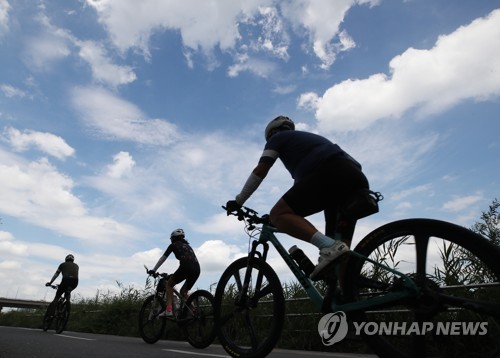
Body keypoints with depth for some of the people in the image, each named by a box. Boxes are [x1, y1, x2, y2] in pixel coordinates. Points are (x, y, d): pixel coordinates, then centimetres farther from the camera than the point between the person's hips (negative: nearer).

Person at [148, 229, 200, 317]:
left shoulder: (173, 245, 17)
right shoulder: (188, 246, 34)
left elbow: (162, 258, 20)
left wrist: (153, 270, 29)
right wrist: (176, 275, 48)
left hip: (186, 267, -6)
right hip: (197, 270, 6)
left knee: (169, 284, 15)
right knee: (183, 292, 22)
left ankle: (168, 310, 1)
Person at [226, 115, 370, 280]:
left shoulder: (278, 137, 21)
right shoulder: (307, 138, 42)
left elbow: (260, 171, 10)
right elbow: (301, 182, 43)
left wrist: (238, 201, 18)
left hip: (330, 174, -8)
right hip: (358, 179, 8)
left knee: (278, 215, -7)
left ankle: (329, 247, -24)